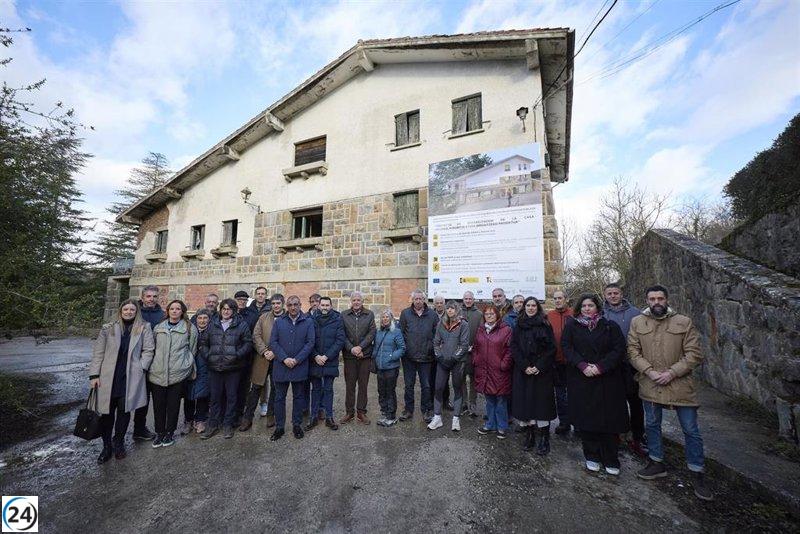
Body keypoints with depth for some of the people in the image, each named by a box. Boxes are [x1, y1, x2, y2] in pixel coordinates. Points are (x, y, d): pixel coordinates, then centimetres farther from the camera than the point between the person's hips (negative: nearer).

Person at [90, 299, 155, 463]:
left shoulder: (144, 328, 2)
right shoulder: (108, 328, 4)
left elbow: (148, 350, 1)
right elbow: (98, 352, 5)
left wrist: (140, 368, -7)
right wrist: (94, 375, 0)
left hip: (130, 378, -1)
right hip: (108, 378, 1)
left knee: (124, 411, 5)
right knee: (107, 411, 7)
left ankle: (118, 442, 26)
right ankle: (107, 446, 25)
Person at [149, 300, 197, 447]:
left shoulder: (190, 328, 0)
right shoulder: (158, 327, 9)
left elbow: (192, 350, 6)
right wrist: (153, 364, 14)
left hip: (178, 373, -2)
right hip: (157, 373, 3)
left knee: (173, 404, 8)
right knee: (158, 404, 10)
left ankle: (170, 432, 26)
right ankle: (160, 432, 28)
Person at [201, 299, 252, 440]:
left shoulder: (242, 325, -4)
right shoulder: (213, 324, 7)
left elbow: (248, 343, -4)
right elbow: (205, 343, 15)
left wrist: (237, 355, -15)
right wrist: (208, 356, 3)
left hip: (233, 368, -3)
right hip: (214, 367, 3)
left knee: (231, 396, 9)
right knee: (214, 396, 12)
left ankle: (228, 425, 24)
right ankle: (213, 424, 28)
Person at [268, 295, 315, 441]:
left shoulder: (308, 322, -2)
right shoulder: (279, 321, 4)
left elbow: (310, 343, -6)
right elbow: (273, 342, -1)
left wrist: (297, 360, -14)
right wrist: (284, 359, -12)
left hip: (300, 367, -1)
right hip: (281, 366, 1)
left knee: (298, 397, 12)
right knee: (279, 398, 10)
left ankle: (297, 425, 28)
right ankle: (279, 427, 25)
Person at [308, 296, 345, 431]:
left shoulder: (337, 320, -4)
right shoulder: (312, 319, -1)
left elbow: (340, 340, -8)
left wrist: (326, 356, -13)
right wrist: (316, 356, -13)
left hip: (330, 361, -1)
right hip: (314, 361, 1)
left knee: (328, 389, 10)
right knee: (316, 389, 13)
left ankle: (329, 417, 22)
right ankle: (314, 416, 25)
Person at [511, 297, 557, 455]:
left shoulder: (545, 325, 1)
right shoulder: (519, 326, 7)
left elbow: (551, 348, -4)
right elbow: (514, 348, 2)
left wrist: (539, 366, -13)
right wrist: (524, 366, -10)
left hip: (542, 371, -2)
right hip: (522, 371, 2)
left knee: (541, 403, -1)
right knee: (525, 402, 4)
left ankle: (544, 439, 11)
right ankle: (530, 435, 19)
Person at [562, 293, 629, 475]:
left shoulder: (610, 326, 2)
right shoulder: (571, 326, 2)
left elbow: (619, 349, -5)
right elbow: (566, 347, -3)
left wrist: (600, 367, -14)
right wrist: (582, 365, -15)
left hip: (607, 380, 0)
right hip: (581, 380, 0)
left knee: (609, 419, 3)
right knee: (586, 419, 5)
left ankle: (610, 461, 19)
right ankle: (591, 457, 21)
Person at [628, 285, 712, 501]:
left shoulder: (684, 322, -4)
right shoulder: (637, 323, -1)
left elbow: (694, 355, -6)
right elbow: (633, 352, -2)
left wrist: (671, 373, -16)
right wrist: (649, 371, -14)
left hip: (679, 385, -1)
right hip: (650, 385, 2)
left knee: (691, 430, 8)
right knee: (652, 425, 15)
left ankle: (697, 475, 28)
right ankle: (657, 463, 34)